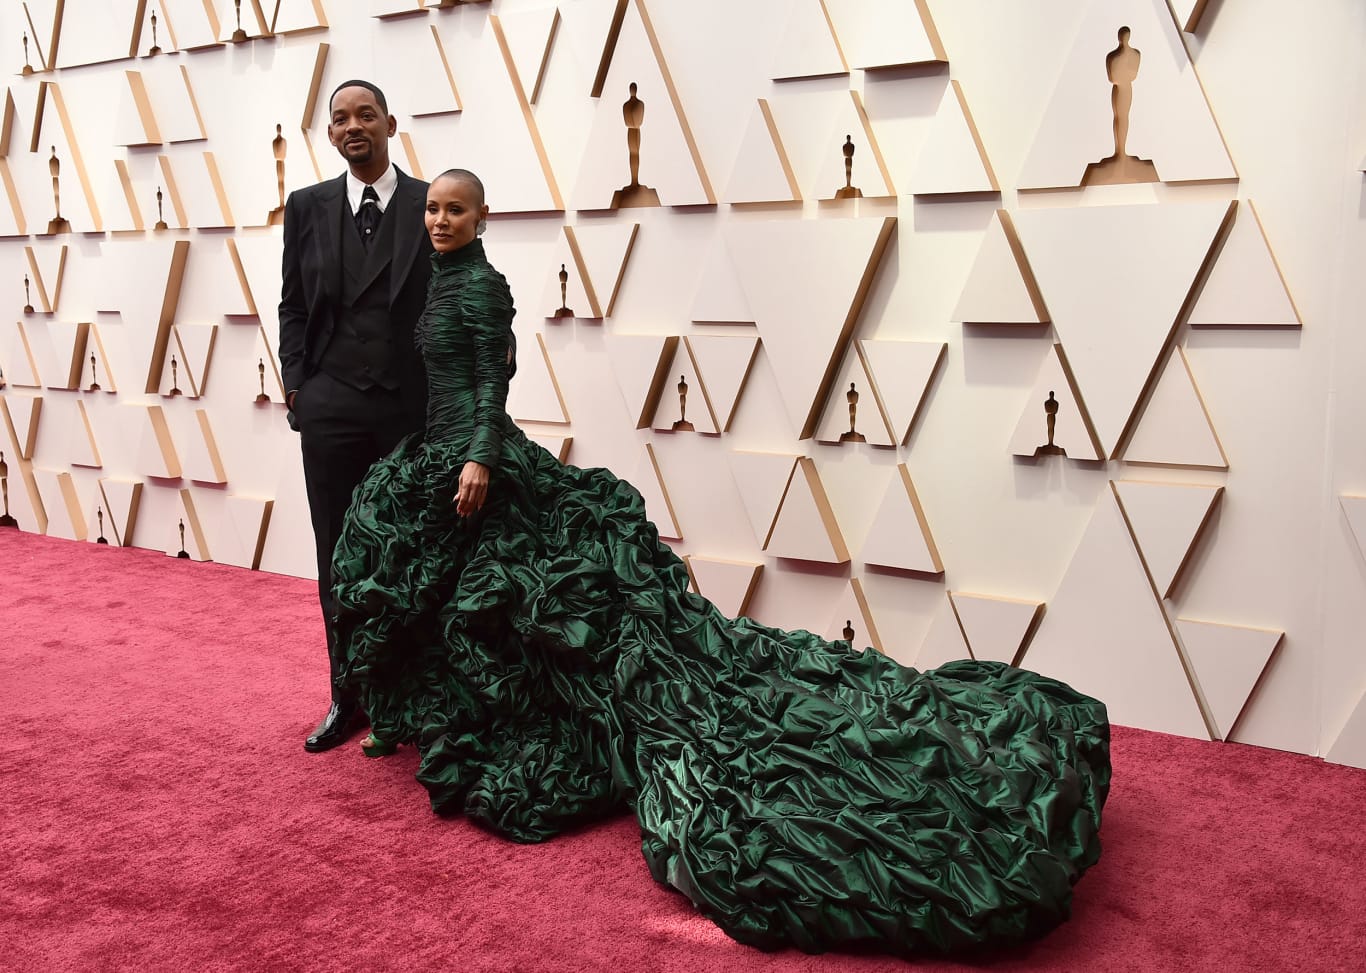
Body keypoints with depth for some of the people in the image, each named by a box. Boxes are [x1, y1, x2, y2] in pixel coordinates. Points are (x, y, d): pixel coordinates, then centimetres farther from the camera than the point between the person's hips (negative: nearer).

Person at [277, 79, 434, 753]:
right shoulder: (307, 207, 9)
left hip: (412, 411, -2)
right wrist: (296, 381, 2)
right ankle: (350, 699, 23)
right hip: (330, 412, 2)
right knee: (339, 565, 8)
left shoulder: (430, 204, 2)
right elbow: (293, 304, 13)